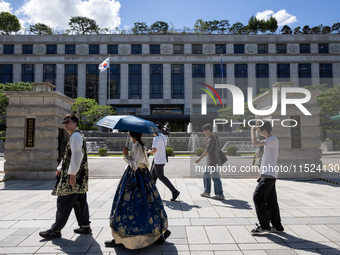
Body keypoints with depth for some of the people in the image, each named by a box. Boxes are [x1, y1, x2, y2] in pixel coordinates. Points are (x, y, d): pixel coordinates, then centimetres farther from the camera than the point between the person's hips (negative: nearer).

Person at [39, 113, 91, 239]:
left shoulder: (75, 135, -13)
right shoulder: (76, 135, 20)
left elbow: (77, 154, -25)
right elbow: (68, 156, 27)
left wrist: (72, 173, -26)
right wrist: (60, 168, 23)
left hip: (74, 177, -10)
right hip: (80, 177, 10)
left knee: (64, 202, -1)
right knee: (79, 201, 15)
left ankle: (56, 230, 9)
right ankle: (85, 226, 23)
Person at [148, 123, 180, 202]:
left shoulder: (156, 138, -19)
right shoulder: (164, 137, 8)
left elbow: (154, 150, -25)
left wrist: (149, 151, -4)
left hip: (159, 161, -10)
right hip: (162, 159, 10)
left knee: (161, 177, -5)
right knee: (153, 175, 18)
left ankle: (174, 191, -5)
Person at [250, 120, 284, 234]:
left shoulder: (273, 140, -14)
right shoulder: (269, 140, 17)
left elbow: (255, 143, -27)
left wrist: (252, 130, -10)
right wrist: (261, 173, 23)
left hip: (269, 175, -10)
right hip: (268, 174, 10)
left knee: (258, 197, -7)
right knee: (270, 200, 13)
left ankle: (264, 225, 1)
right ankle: (276, 226, 21)